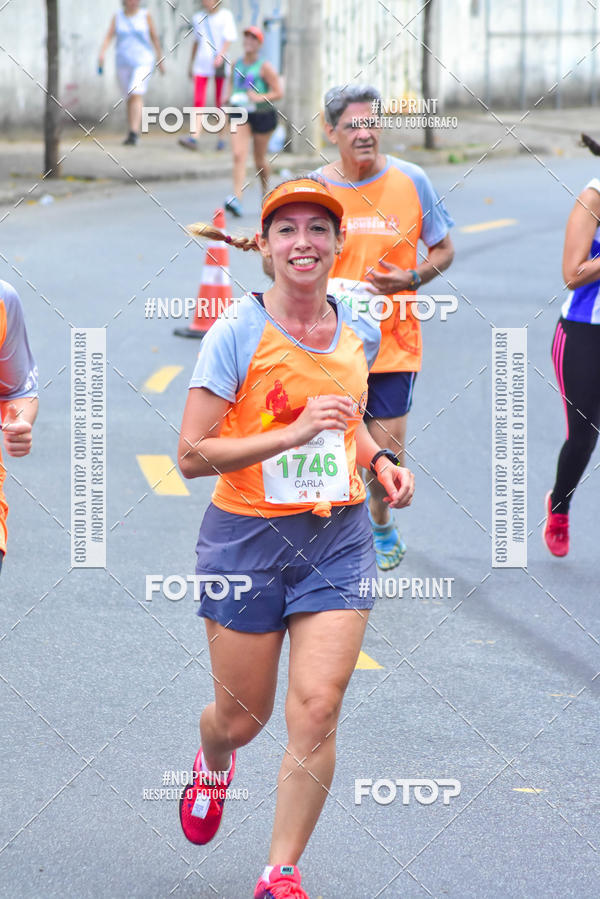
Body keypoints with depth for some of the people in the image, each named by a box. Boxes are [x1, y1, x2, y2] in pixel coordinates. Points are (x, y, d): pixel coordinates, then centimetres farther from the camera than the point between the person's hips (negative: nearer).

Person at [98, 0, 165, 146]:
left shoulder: (145, 16, -1)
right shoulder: (117, 17, 4)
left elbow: (154, 38, 5)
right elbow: (108, 37, -7)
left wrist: (161, 60, 7)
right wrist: (102, 53, -23)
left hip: (142, 62, -4)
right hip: (124, 63, 4)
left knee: (136, 95, -20)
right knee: (130, 98, 11)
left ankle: (133, 134, -26)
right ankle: (135, 132, 24)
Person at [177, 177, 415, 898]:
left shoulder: (359, 336, 5)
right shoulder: (238, 332, -11)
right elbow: (192, 455, -14)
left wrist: (380, 460, 6)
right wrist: (294, 433, -23)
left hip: (337, 539, 3)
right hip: (247, 539, -3)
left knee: (316, 711, -10)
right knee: (241, 718, 8)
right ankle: (213, 764, 47)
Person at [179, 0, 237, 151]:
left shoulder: (225, 16, 0)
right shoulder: (198, 18, 14)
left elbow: (229, 38, -10)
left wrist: (221, 55, -26)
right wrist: (191, 65, 23)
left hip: (219, 65, -3)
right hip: (202, 64, 3)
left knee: (220, 102, 3)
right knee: (198, 101, -9)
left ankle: (222, 139, 14)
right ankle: (193, 138, -18)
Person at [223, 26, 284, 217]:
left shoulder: (264, 67, -8)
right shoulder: (237, 64, 7)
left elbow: (279, 92, -8)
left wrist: (260, 97, -22)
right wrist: (229, 97, 3)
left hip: (262, 114, -3)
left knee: (260, 159, 10)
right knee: (238, 155, -14)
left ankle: (266, 191, 38)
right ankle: (236, 198, -23)